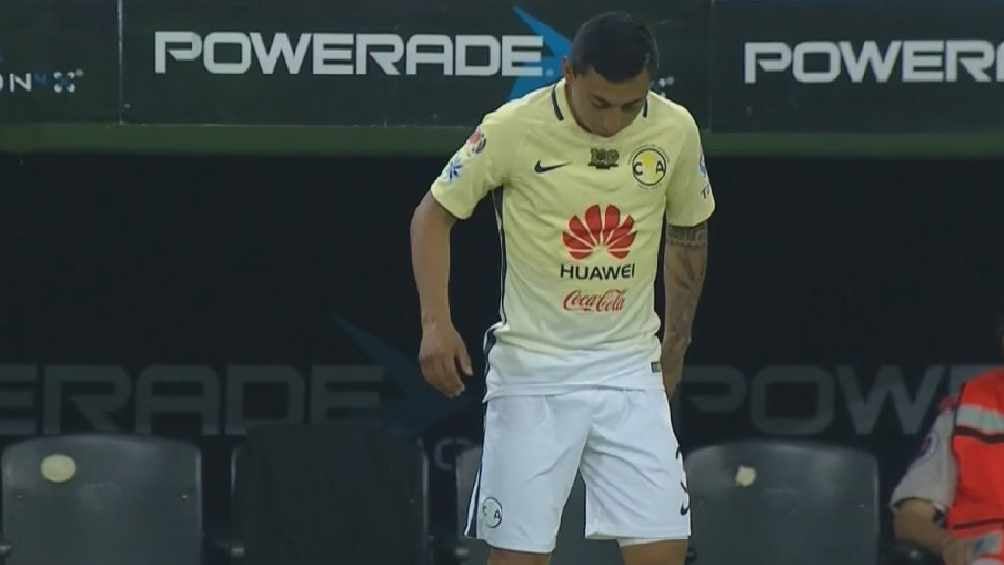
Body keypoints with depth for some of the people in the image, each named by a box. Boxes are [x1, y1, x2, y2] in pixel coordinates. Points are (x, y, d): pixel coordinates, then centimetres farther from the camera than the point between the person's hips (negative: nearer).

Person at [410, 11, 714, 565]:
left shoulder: (675, 131, -4)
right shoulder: (514, 128, -14)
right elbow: (434, 214, -2)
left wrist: (673, 353, 15)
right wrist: (436, 322, -14)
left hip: (631, 370, 3)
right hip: (531, 371, -3)